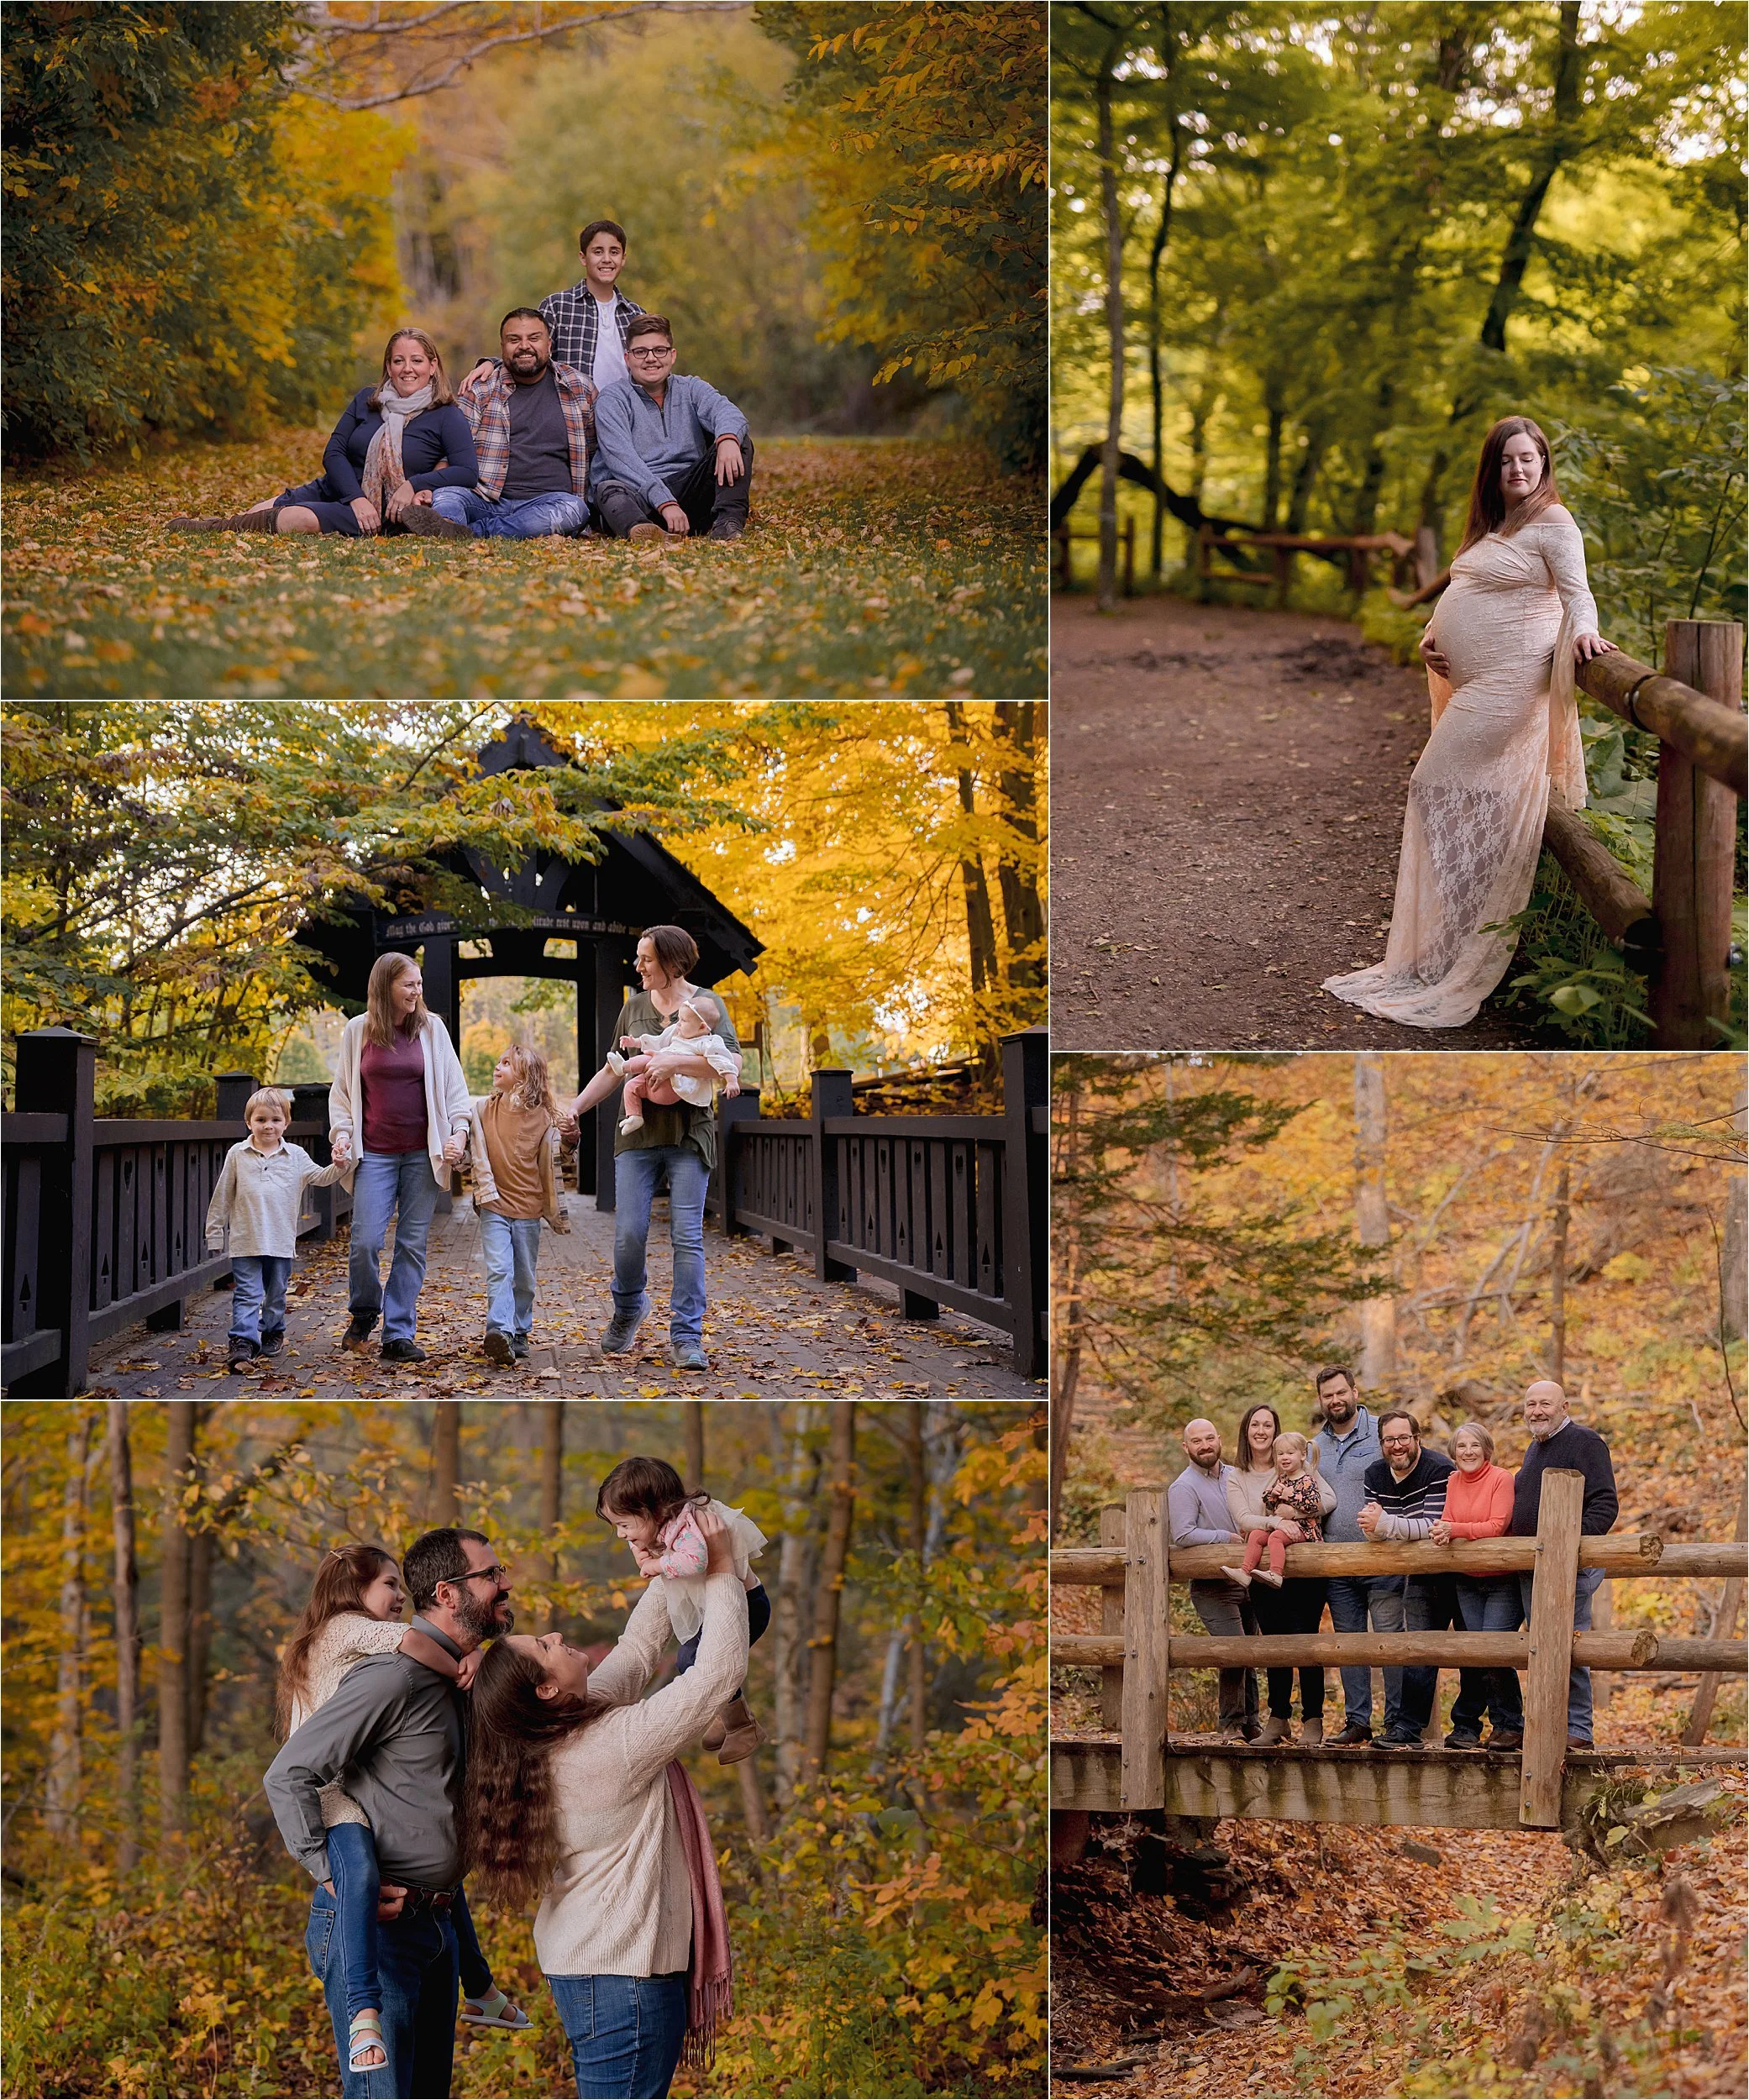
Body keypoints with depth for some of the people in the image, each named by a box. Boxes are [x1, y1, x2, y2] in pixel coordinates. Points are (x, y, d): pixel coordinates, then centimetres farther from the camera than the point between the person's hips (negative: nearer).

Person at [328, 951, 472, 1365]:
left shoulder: (431, 1028, 4)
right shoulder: (357, 1031, 4)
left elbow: (453, 1084, 7)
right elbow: (342, 1090, 12)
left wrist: (459, 1130, -7)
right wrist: (341, 1132, -2)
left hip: (422, 1155, 1)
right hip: (375, 1155, -1)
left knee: (413, 1245, 0)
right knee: (366, 1241, -8)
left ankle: (399, 1334, 5)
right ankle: (364, 1315, 19)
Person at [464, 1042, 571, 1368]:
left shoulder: (543, 1118, 2)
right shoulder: (482, 1109, 3)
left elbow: (549, 1167, 7)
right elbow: (477, 1153, 0)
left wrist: (557, 1213, 10)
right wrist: (486, 1188, -11)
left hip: (529, 1209, 1)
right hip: (494, 1206, -1)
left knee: (525, 1278, 7)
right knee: (499, 1270, -15)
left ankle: (519, 1334, 18)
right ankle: (499, 1331, -27)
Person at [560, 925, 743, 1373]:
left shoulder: (705, 1005, 1)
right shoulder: (634, 1007, 14)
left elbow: (732, 1062, -13)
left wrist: (675, 1061, -23)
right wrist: (577, 1106, 10)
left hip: (688, 1133, -3)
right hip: (639, 1133, 3)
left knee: (687, 1235, -7)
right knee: (629, 1232, -6)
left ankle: (686, 1336, -3)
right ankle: (628, 1309, 21)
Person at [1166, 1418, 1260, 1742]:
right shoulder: (1184, 1488, -7)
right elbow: (1182, 1535, -19)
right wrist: (1227, 1538, -14)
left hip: (1246, 1580, 7)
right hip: (1212, 1588, -7)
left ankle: (1250, 1723, 20)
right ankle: (1232, 1724, -4)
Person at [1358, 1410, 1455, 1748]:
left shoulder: (1439, 1470, -22)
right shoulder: (1375, 1475, 1)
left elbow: (1433, 1525, -30)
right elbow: (1369, 1529, -3)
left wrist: (1385, 1523, -35)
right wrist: (1372, 1522, -27)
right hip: (1421, 1574, 6)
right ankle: (1408, 1729, -2)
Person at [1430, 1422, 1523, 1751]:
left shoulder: (1501, 1479, -9)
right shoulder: (1453, 1482, 8)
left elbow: (1497, 1526, -17)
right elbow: (1447, 1522, 7)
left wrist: (1455, 1530, -25)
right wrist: (1441, 1532, -17)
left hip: (1502, 1579, -5)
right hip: (1467, 1581, 5)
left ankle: (1510, 1726, -2)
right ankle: (1465, 1727, 9)